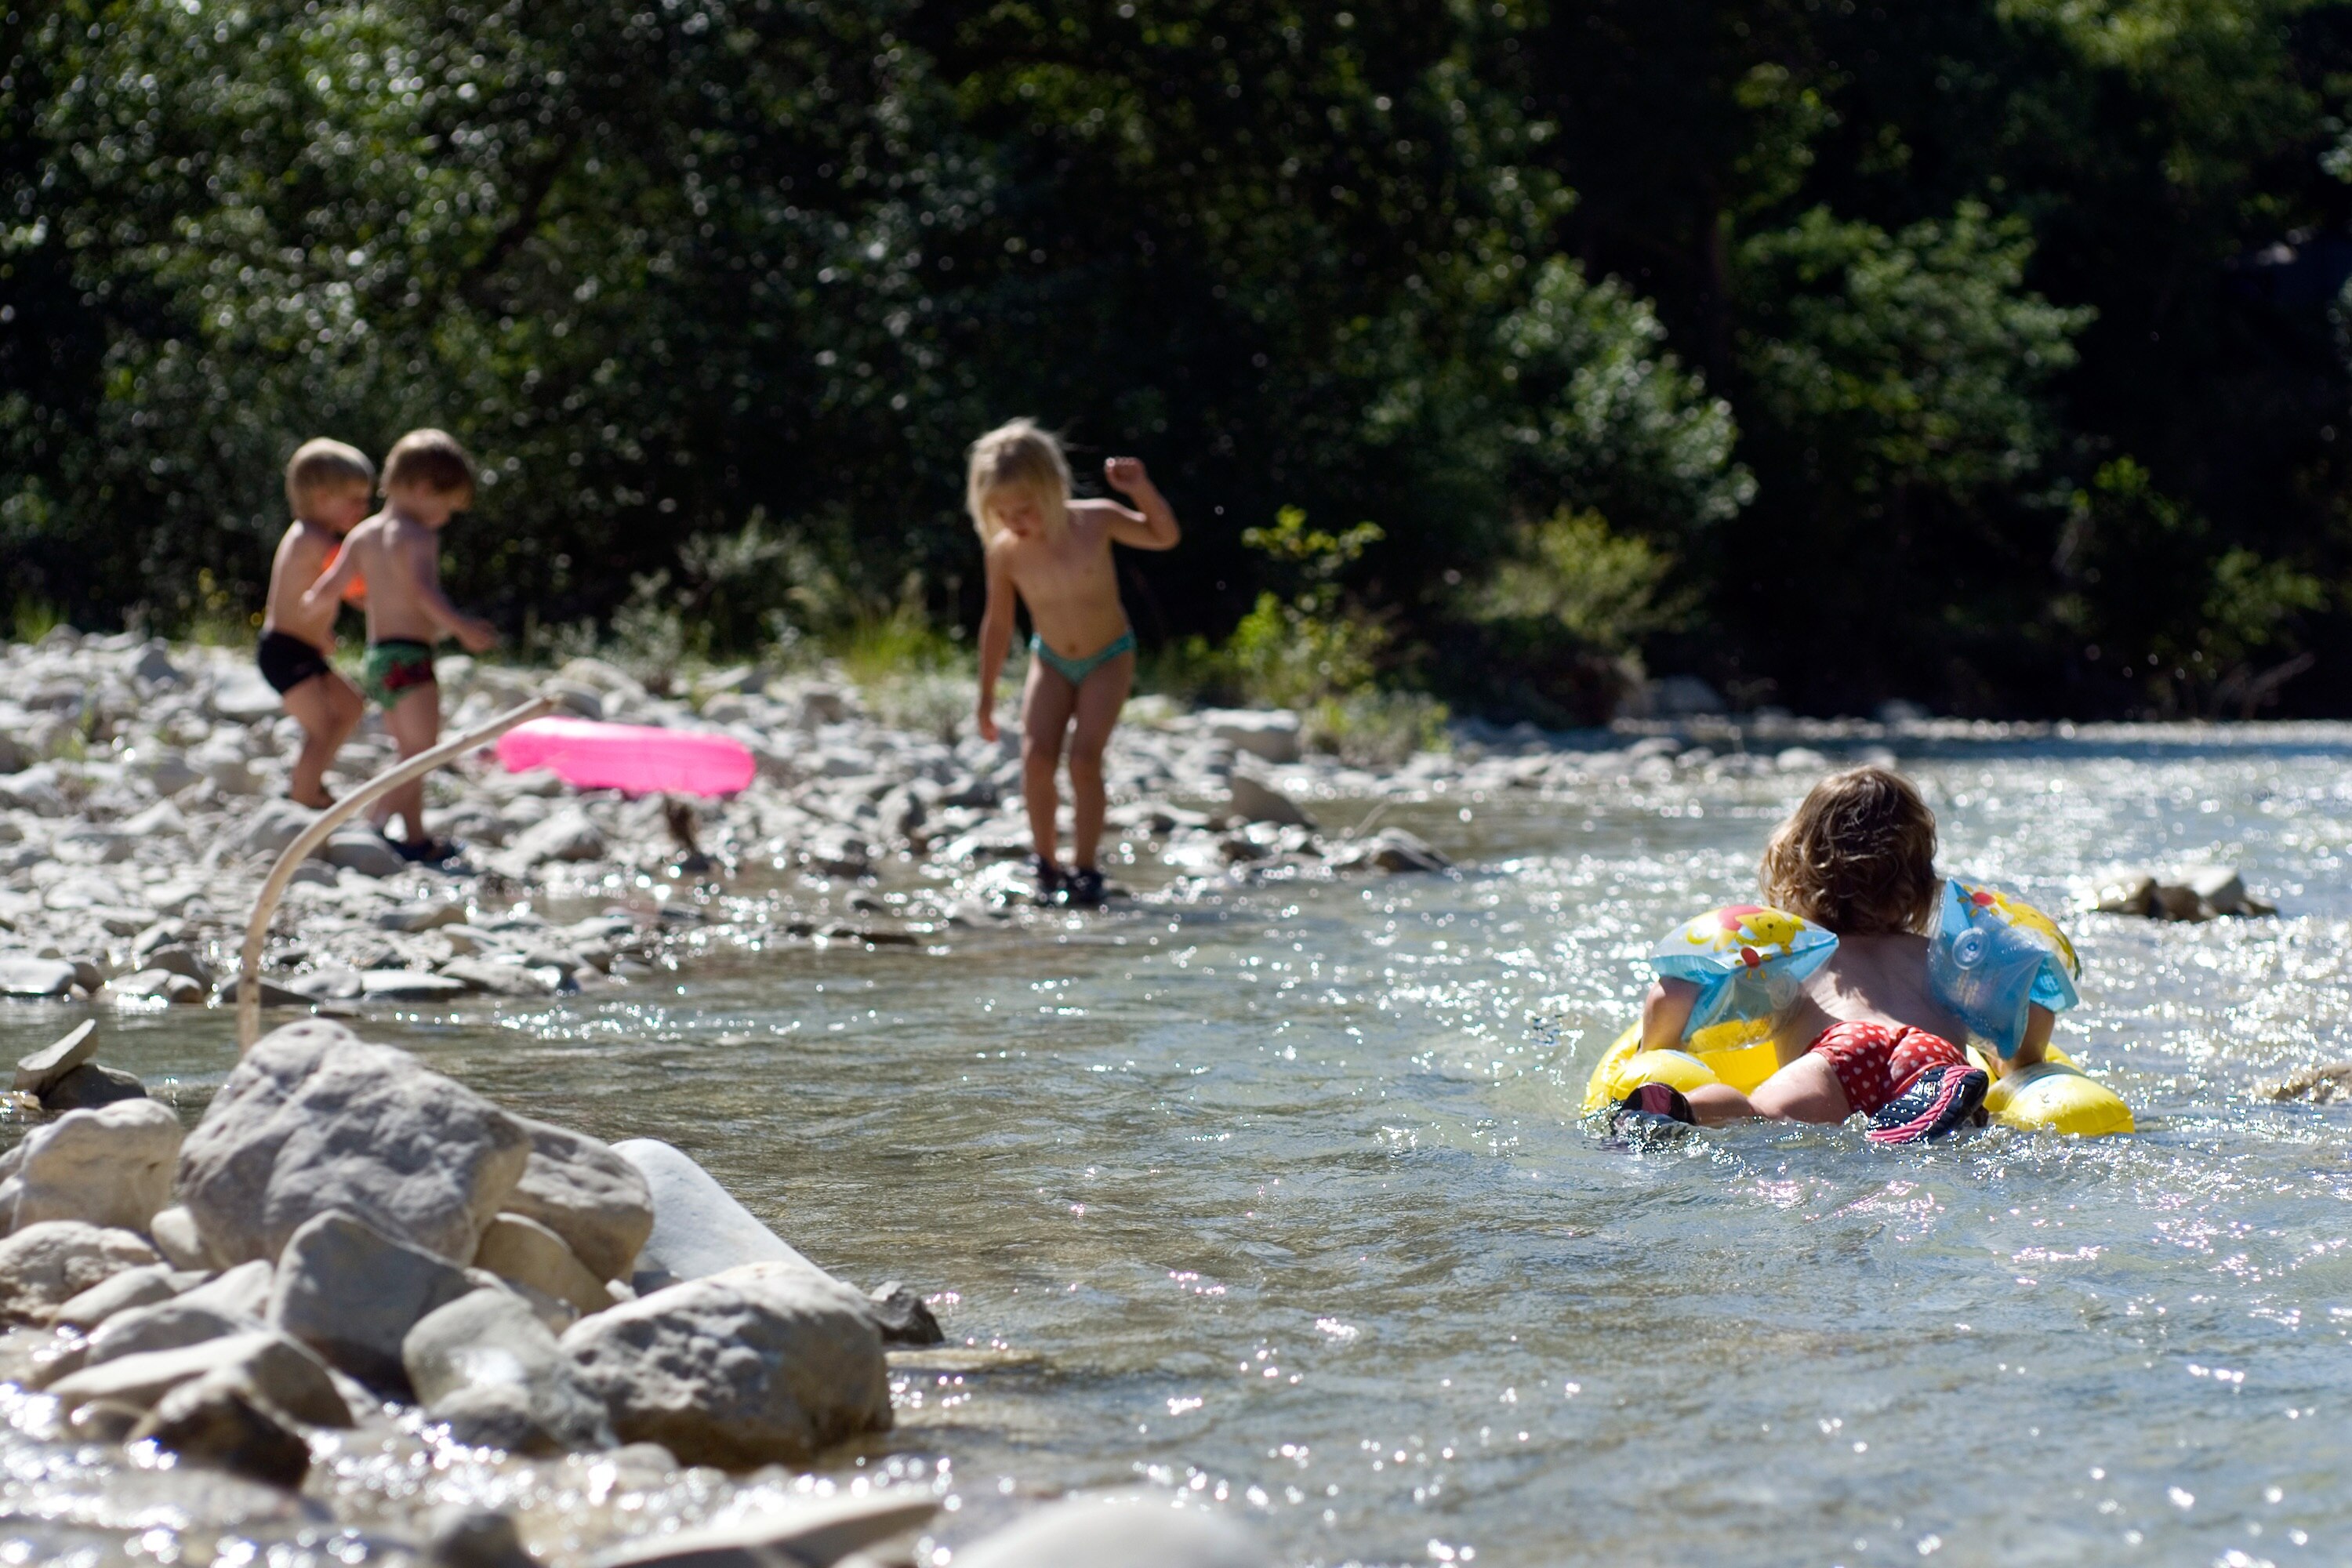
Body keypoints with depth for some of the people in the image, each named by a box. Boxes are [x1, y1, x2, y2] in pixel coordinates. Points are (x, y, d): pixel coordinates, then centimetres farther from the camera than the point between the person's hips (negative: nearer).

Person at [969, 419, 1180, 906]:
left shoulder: (1094, 521, -20)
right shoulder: (1005, 551, -16)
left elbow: (1164, 537, -10)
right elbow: (998, 624, -4)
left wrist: (1141, 489, -28)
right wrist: (987, 696, 2)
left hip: (1109, 658, -2)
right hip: (1052, 661, 2)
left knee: (1085, 758, -16)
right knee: (1036, 756, -15)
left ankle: (1085, 868, -5)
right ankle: (1047, 864, 0)